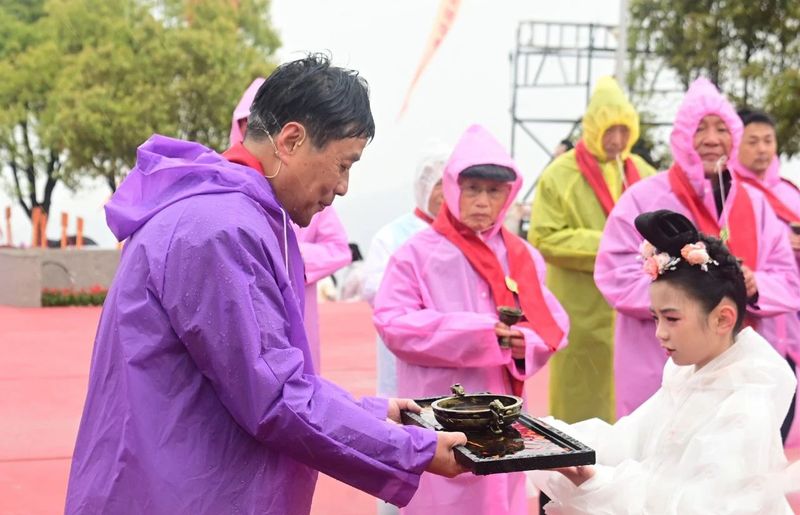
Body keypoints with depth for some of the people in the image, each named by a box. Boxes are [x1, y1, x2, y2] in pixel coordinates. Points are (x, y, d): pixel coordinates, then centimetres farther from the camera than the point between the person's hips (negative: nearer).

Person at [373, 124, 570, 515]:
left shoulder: (523, 257, 9)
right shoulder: (420, 252, -4)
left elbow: (553, 324, 9)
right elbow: (392, 322, -12)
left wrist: (527, 343, -15)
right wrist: (474, 332, -18)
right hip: (439, 414, -4)